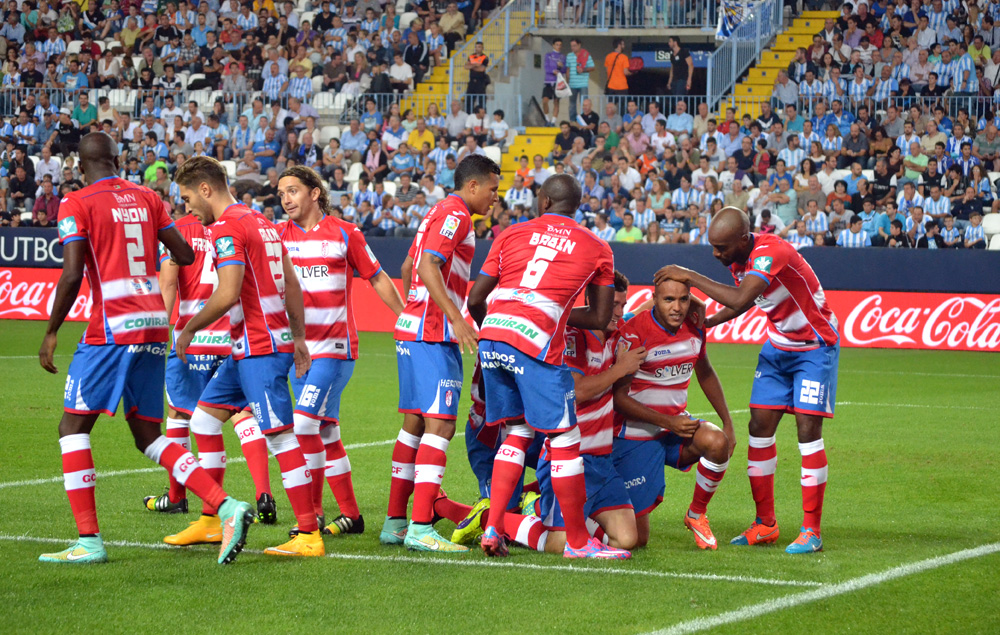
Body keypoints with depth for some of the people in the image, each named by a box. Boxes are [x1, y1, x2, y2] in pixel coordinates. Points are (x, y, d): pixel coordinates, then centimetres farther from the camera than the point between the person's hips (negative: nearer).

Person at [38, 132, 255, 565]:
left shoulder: (76, 204, -5)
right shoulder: (146, 198, 12)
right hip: (154, 326, 6)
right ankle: (226, 507, -4)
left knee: (73, 428, 4)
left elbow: (72, 275, -13)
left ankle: (88, 541, -2)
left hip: (111, 330, -6)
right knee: (148, 435, 13)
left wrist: (51, 333, -4)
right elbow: (184, 255, 13)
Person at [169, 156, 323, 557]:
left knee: (279, 435, -10)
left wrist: (188, 330, -8)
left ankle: (309, 535, -10)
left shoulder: (227, 228, -12)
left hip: (259, 347, -10)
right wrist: (298, 336, 20)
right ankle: (211, 519, 19)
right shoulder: (261, 222, 17)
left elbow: (227, 295, -21)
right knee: (204, 416, 16)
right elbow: (292, 285, 18)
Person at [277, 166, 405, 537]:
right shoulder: (279, 236, 7)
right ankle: (350, 514, 17)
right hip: (297, 348, 4)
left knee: (304, 423, -16)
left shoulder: (345, 234, 0)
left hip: (335, 346, -4)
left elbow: (377, 278, 7)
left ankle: (311, 512, -8)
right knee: (326, 432, 9)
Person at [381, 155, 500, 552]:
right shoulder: (455, 214, -9)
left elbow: (408, 268, 29)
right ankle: (420, 529, -18)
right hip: (434, 336, -10)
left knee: (414, 425, 12)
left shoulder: (440, 213, 21)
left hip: (412, 329, 10)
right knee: (440, 425, -13)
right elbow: (428, 266, -21)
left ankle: (395, 522, 14)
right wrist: (455, 317, -27)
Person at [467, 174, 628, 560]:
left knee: (517, 434, 17)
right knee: (564, 441, 4)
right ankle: (578, 541, 9)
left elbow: (475, 300, 17)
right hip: (535, 343, -4)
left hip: (491, 337, 4)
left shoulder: (513, 235, 18)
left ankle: (492, 529, 9)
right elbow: (600, 318, 14)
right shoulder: (597, 249, 14)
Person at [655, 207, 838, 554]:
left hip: (816, 347, -8)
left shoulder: (772, 253, -31)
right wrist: (706, 322, 1)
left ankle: (811, 531, -5)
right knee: (760, 427, 1)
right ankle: (765, 525, 10)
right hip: (778, 346, 8)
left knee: (808, 430, -12)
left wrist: (690, 276, -37)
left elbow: (739, 299, -44)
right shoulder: (740, 258, -4)